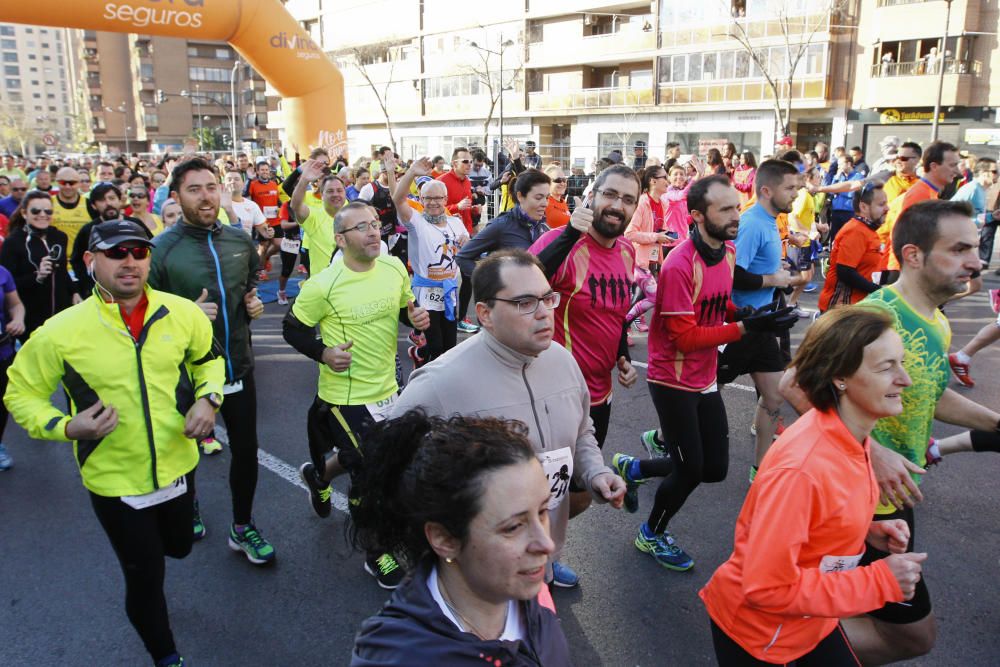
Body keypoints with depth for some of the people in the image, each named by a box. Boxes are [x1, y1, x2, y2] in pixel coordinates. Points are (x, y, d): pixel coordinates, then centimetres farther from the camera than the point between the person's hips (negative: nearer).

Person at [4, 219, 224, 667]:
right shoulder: (61, 331, -18)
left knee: (179, 547, 28)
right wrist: (66, 428, -22)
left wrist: (209, 398, -10)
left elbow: (208, 358, 9)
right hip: (114, 481, -3)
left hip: (178, 466, 3)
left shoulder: (182, 312, -11)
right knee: (145, 579, 11)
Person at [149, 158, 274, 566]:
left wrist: (254, 304, -4)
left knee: (246, 451, 11)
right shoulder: (161, 249, -15)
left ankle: (242, 527, 32)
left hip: (238, 366, 4)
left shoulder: (240, 241, 0)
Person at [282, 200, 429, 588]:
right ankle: (378, 556, 26)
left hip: (387, 389, 6)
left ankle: (318, 475, 59)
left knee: (362, 458, 26)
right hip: (344, 394, -6)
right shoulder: (323, 286, -20)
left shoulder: (394, 268, -4)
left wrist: (415, 316, -9)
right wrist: (323, 353, -22)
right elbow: (292, 329, -7)